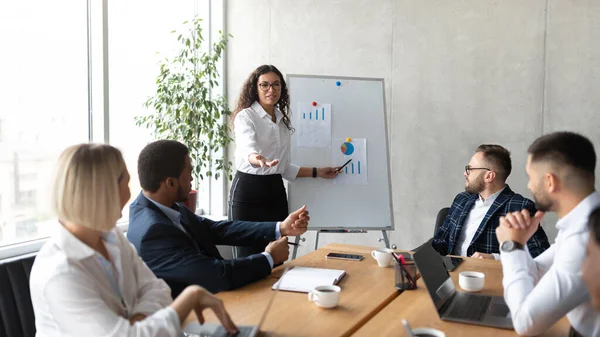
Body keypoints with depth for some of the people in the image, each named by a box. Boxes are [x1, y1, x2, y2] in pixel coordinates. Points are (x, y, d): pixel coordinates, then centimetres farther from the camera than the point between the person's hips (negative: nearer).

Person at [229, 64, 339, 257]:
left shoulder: (283, 120, 12)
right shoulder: (245, 116, -10)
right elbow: (248, 149, -32)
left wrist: (317, 172, 14)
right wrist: (259, 160, -54)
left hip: (275, 191, 6)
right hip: (248, 191, -6)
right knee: (249, 257, -5)